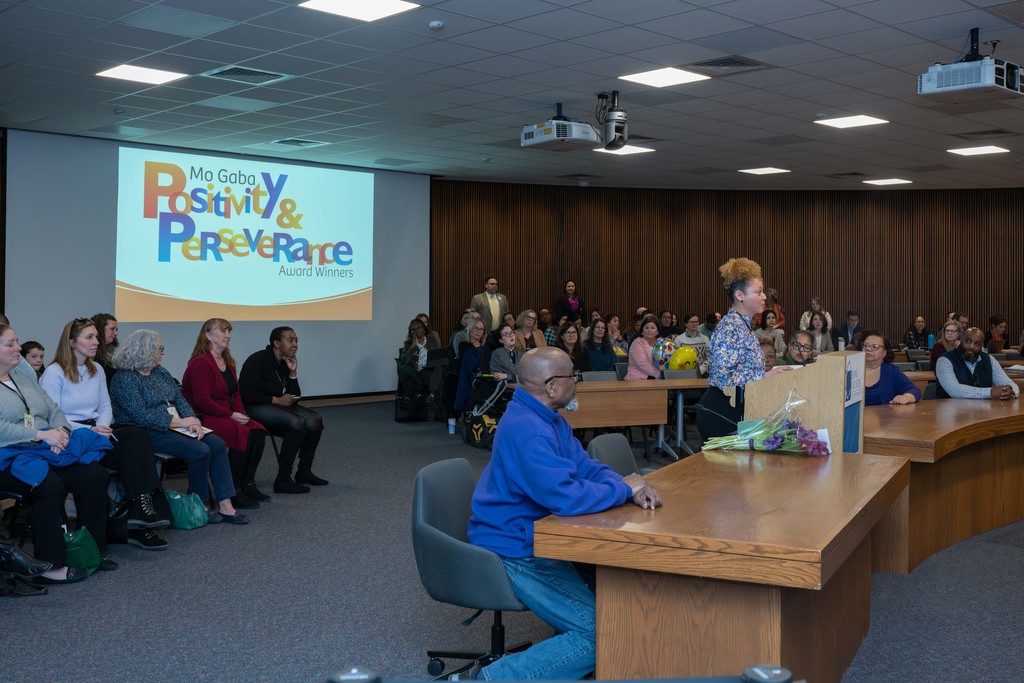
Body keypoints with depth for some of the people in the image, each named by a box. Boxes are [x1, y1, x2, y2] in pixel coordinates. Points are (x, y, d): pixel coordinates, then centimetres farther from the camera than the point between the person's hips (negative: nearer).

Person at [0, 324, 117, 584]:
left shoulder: (25, 380, 22)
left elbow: (55, 411, 19)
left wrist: (60, 431, -4)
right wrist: (42, 434, -19)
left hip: (45, 452, 8)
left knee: (95, 475, -14)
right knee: (50, 485, -34)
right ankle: (49, 566, -24)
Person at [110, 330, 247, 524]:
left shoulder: (161, 373, 16)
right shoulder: (124, 379, -10)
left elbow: (180, 400, 11)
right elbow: (142, 416, -20)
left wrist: (192, 421, -9)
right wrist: (180, 422, -19)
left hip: (174, 427, 8)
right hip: (150, 433, -8)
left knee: (217, 445, -12)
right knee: (200, 451, -26)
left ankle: (225, 507, -14)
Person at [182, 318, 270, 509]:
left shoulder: (228, 362, 14)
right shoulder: (200, 363, -14)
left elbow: (236, 393, 18)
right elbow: (202, 401, -20)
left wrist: (241, 413, -3)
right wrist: (231, 415, -19)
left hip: (226, 415, 9)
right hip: (203, 418, -9)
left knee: (258, 432, -14)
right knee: (243, 434, -28)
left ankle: (248, 484, -4)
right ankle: (233, 492, -17)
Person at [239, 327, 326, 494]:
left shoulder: (286, 363, 10)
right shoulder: (258, 361, -13)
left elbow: (295, 397, 11)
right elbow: (246, 395, -20)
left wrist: (293, 373, -2)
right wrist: (276, 400, -19)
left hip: (279, 405, 8)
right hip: (254, 408, -8)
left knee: (314, 420, -13)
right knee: (297, 422, -30)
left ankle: (304, 472, -1)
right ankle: (283, 480, -26)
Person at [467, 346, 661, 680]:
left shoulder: (548, 419, 9)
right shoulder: (526, 430, -26)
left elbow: (586, 468, 12)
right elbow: (567, 497, -33)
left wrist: (630, 485, -8)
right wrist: (624, 489, -16)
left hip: (532, 537, 11)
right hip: (515, 555, -10)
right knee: (602, 636, -15)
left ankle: (563, 654, 18)